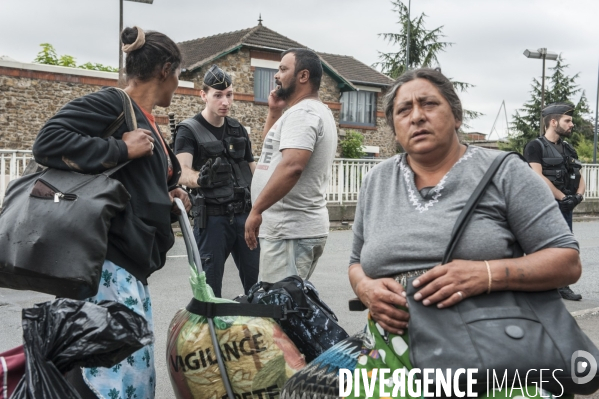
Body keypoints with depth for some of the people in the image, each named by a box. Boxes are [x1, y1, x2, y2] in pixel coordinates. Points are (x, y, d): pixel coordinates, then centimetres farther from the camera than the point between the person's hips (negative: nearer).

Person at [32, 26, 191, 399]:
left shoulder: (145, 120, 22)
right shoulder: (111, 103, -7)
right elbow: (48, 142, -19)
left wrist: (166, 201, 10)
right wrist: (122, 150, -17)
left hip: (133, 264, 10)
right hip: (109, 263, -10)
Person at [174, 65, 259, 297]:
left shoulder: (239, 129, 12)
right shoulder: (189, 130, -5)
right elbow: (182, 173, -20)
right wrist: (201, 178, -41)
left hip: (244, 215, 5)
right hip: (212, 217, -5)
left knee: (257, 283, 7)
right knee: (210, 287, 1)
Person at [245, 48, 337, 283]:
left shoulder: (302, 113, -14)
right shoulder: (315, 112, 19)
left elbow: (292, 166, -28)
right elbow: (272, 147, 30)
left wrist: (256, 210, -25)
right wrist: (274, 112, 17)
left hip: (289, 230, -10)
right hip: (302, 226, 10)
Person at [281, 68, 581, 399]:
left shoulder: (504, 172, 1)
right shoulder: (377, 181, 14)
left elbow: (567, 262, -2)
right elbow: (358, 263, 22)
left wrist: (489, 273, -19)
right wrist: (366, 289, -3)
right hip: (391, 348, 4)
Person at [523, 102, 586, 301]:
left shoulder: (568, 150, 18)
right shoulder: (535, 146, -6)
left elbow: (580, 178, 16)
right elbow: (538, 177, -16)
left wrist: (578, 196, -5)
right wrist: (562, 196, -17)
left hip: (565, 208, 7)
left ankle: (562, 286, 20)